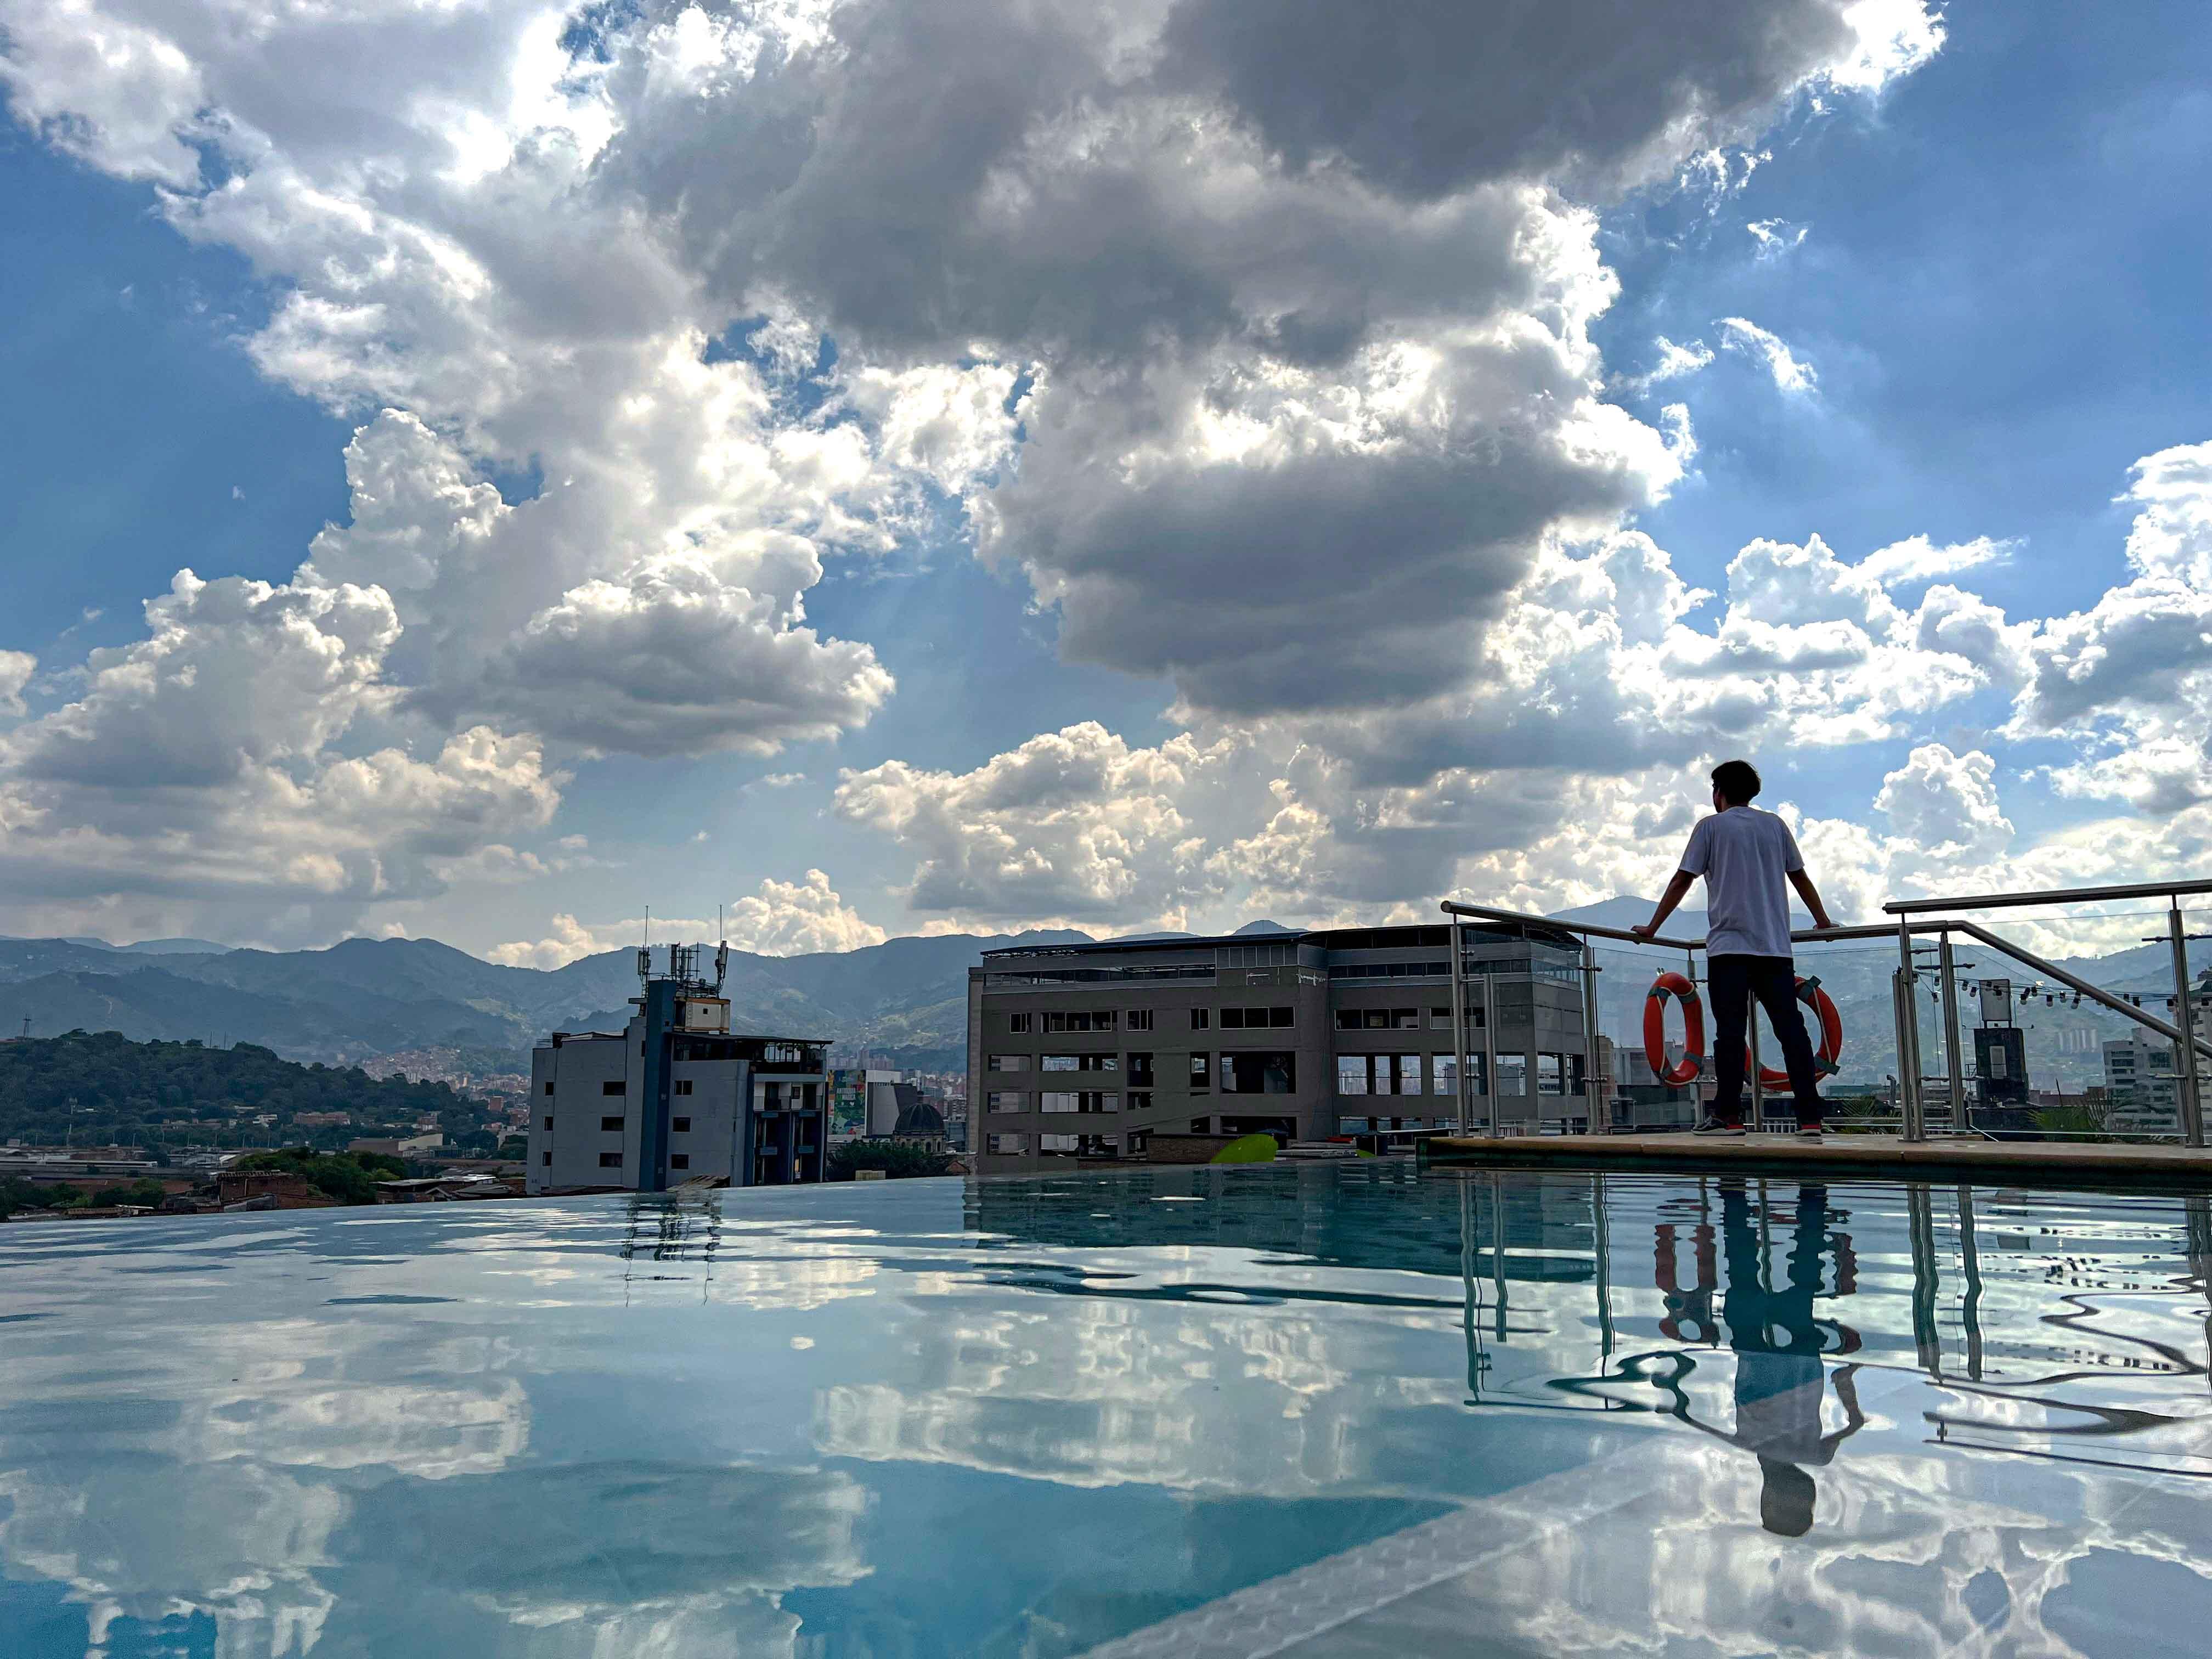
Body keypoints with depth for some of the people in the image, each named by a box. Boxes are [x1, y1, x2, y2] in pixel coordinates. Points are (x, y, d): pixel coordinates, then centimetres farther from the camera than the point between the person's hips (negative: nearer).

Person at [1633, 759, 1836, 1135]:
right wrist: (1823, 921, 36)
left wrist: (1652, 928, 10)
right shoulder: (1775, 825, 16)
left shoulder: (1711, 826, 5)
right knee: (1791, 1029, 1)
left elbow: (1682, 881, 3)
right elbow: (1800, 878, 23)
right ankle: (1810, 1118, -3)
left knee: (1730, 1031, -3)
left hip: (1728, 946, -3)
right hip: (1775, 947, 4)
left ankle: (1728, 1115, -3)